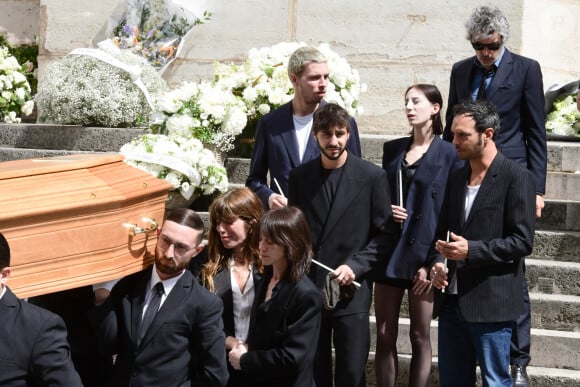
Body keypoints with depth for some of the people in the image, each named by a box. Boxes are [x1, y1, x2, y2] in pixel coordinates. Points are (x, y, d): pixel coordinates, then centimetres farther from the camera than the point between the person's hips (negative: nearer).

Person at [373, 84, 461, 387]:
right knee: (384, 336, 4)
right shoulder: (392, 149, 10)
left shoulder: (448, 153, -3)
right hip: (389, 253, 4)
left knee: (420, 337, 4)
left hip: (423, 254, -4)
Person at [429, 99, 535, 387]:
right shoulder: (456, 178, 13)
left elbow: (522, 241, -13)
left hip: (491, 302, -7)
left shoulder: (516, 177, -8)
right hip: (452, 298, 7)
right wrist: (437, 261, 0)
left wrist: (471, 250, -21)